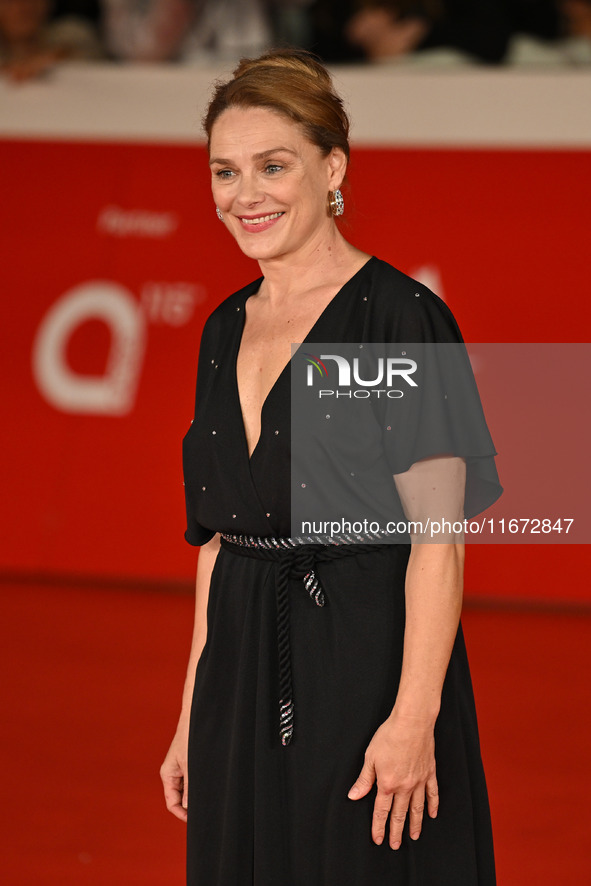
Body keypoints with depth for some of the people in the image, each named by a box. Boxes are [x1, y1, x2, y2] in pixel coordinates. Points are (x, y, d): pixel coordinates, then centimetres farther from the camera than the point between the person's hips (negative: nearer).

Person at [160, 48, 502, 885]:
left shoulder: (400, 315, -10)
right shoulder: (227, 329, 12)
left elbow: (437, 538, -15)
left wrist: (414, 715, -21)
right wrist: (193, 716, 14)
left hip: (366, 660, -6)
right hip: (244, 675, 7)